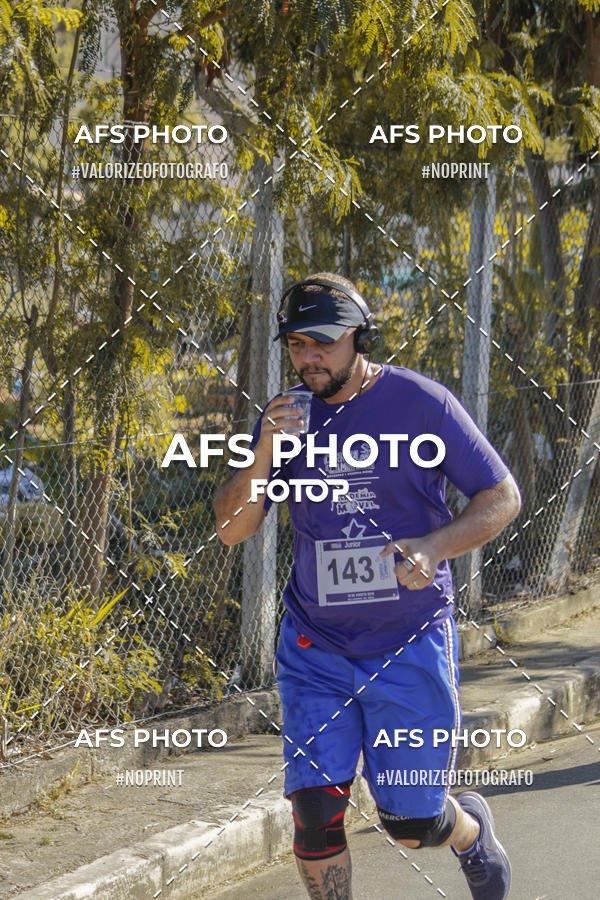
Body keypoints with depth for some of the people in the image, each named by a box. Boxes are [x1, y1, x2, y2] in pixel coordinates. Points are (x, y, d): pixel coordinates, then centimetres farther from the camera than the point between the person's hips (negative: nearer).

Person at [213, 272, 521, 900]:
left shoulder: (420, 402, -8)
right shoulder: (286, 417, 2)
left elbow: (502, 496, -3)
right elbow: (230, 529, -1)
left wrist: (434, 549, -20)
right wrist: (263, 456, -18)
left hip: (411, 645, -2)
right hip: (315, 648, 3)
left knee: (411, 822, 4)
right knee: (315, 812, -6)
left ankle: (471, 829, 38)